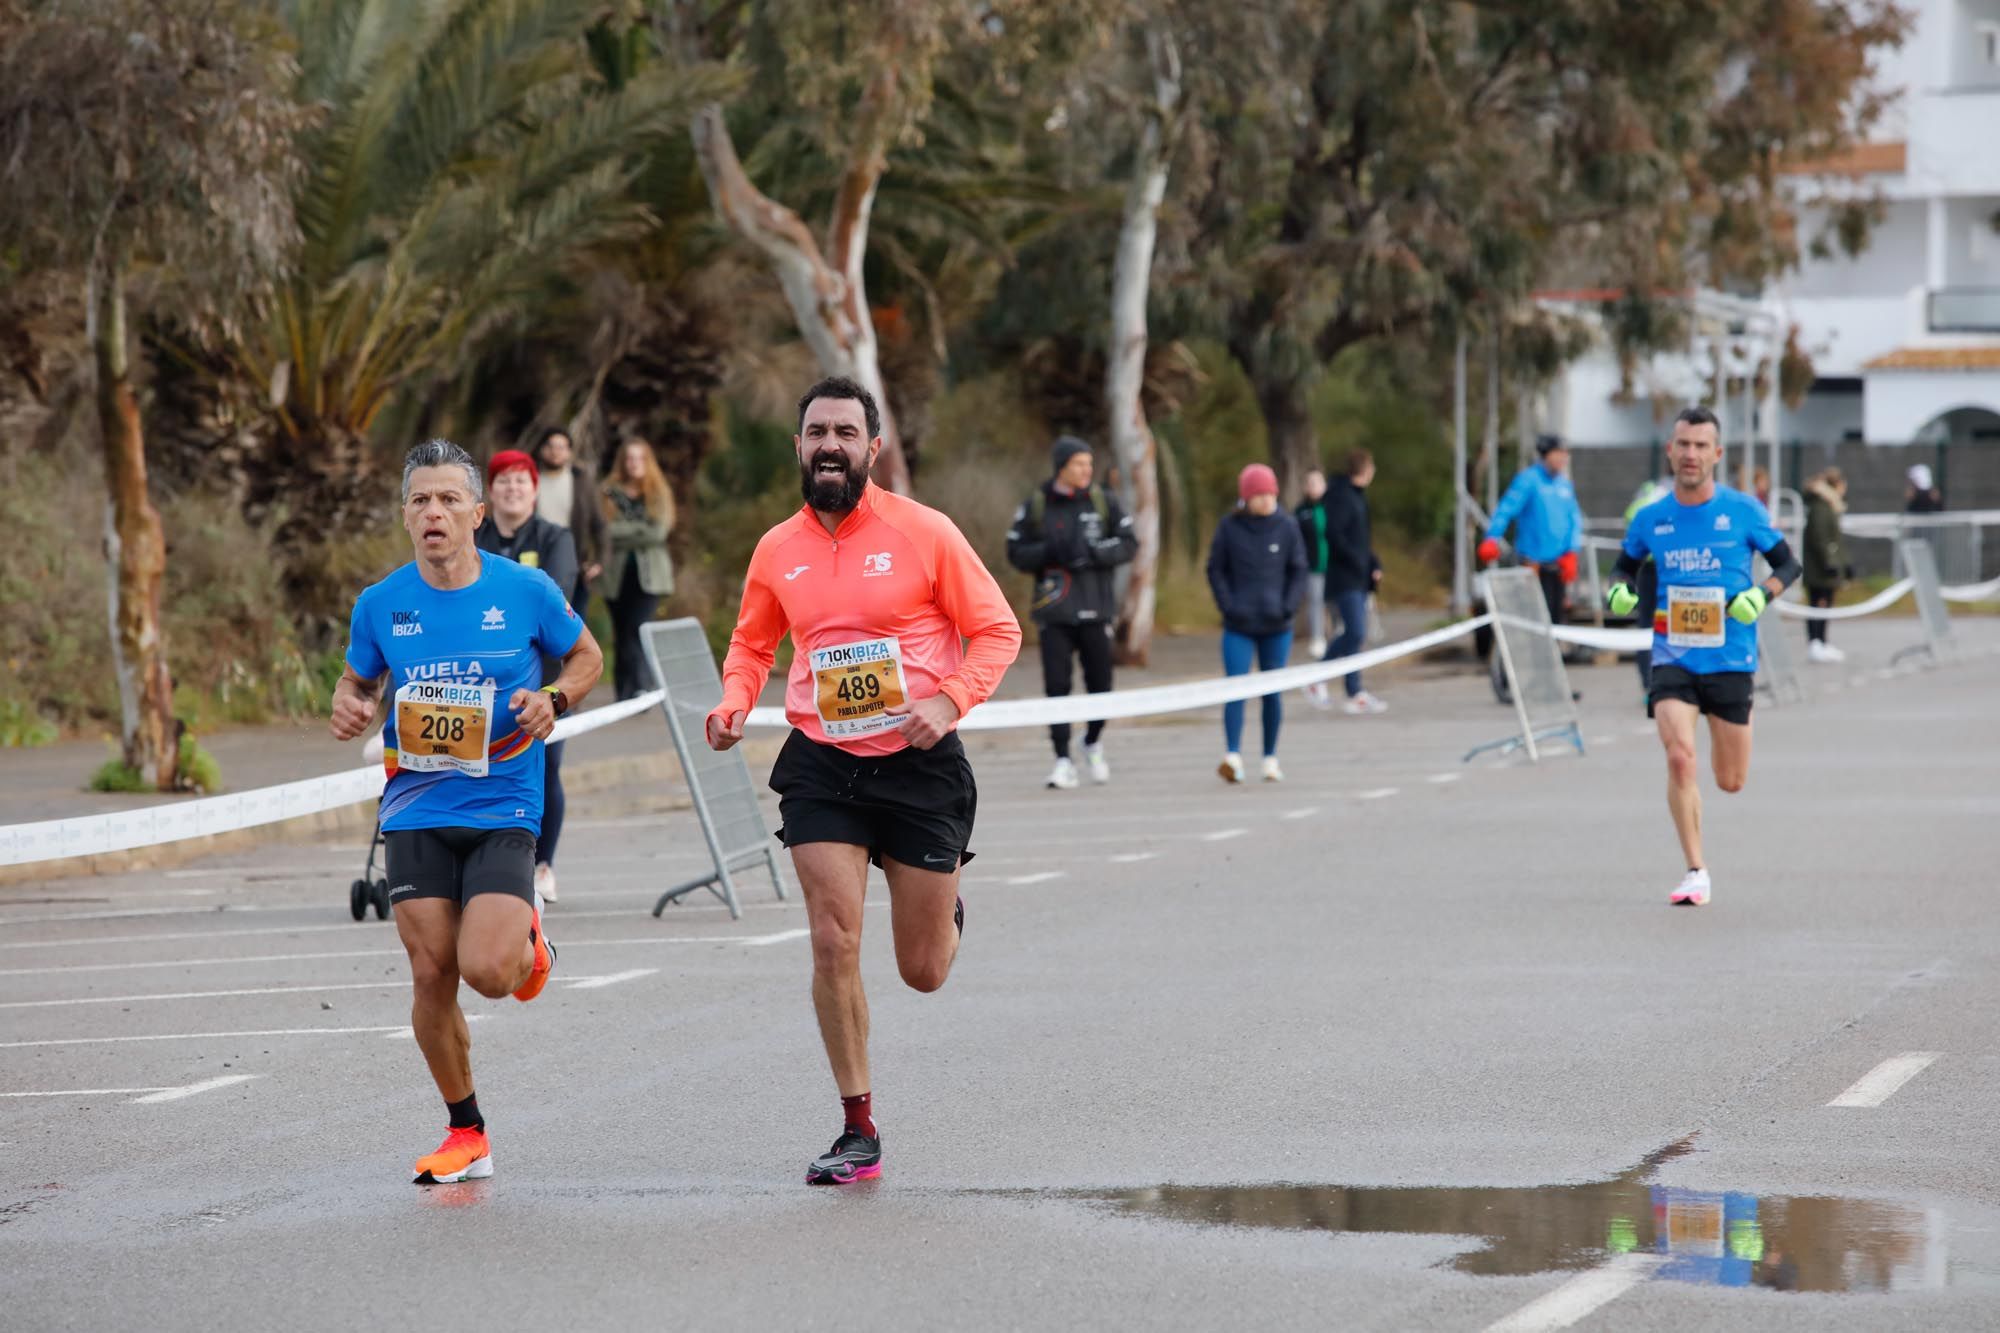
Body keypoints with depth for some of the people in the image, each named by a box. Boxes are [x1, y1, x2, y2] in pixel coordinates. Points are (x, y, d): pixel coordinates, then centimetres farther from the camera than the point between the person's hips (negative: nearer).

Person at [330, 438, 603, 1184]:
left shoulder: (525, 591, -5)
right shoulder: (380, 605, 0)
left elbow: (587, 657, 11)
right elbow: (357, 680, 17)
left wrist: (554, 699, -9)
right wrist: (348, 707, -6)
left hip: (504, 810, -2)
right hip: (416, 812, 2)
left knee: (486, 971, -17)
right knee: (432, 975, -2)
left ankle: (527, 942, 22)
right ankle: (466, 1135, 15)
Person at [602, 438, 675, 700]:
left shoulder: (659, 494, 7)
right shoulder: (611, 494, 6)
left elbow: (659, 531, -5)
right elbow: (608, 532, -3)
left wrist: (627, 531, -8)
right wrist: (641, 531, -9)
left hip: (648, 573, -2)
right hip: (618, 573, 2)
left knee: (638, 630, -17)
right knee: (623, 634, 6)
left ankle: (641, 689, -25)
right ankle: (623, 695, 11)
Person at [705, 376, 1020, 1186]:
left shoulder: (924, 533, -8)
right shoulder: (777, 551, 3)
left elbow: (997, 630, -4)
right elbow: (752, 643, 19)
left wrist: (949, 701, -20)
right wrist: (734, 704, -2)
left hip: (919, 764, -2)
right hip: (822, 767, 2)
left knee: (923, 971, 6)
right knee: (834, 945, -11)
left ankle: (946, 909, 46)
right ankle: (858, 1134, 1)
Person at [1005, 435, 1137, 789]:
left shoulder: (1103, 501, 4)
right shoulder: (1035, 506, 2)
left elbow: (1128, 543, 1)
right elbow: (1016, 553, 3)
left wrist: (1093, 553, -15)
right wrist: (1049, 552, -15)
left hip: (1096, 609, 1)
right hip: (1055, 610, -1)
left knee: (1100, 685, 1)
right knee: (1057, 686, -7)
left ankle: (1093, 742, 29)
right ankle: (1063, 761, -3)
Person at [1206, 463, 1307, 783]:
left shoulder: (1287, 526, 0)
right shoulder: (1229, 526, -2)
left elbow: (1298, 571, 4)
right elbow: (1216, 569, 3)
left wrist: (1289, 607, -9)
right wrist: (1228, 605, -10)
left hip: (1276, 627, 1)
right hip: (1238, 626, -1)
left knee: (1272, 693, 8)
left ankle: (1271, 758, 19)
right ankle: (1232, 755, -21)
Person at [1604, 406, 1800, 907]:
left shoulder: (1743, 510, -3)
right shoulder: (1650, 519, 2)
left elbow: (1788, 563, 6)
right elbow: (1625, 565, 19)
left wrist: (1761, 595, -13)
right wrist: (1618, 590, -4)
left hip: (1731, 661, 0)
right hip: (1673, 659, 0)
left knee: (1731, 782, 7)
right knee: (1679, 757, -21)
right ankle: (1696, 872, -12)